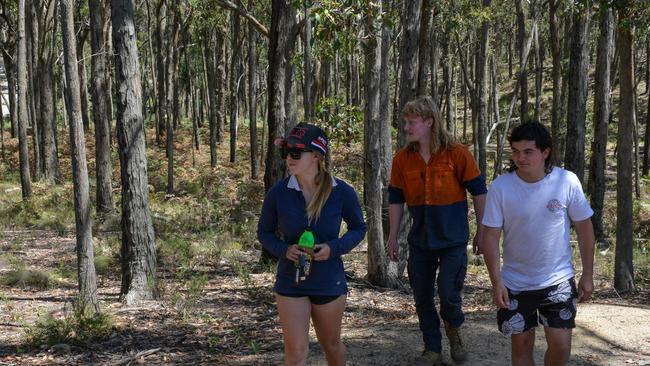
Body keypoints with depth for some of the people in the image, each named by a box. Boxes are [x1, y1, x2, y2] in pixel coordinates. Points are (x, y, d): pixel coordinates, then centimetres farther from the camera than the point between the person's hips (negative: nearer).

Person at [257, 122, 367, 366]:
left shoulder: (341, 192, -11)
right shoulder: (278, 193, -10)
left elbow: (358, 228, 3)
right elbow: (264, 232, 3)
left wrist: (334, 248, -16)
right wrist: (283, 250, -17)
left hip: (329, 282, 1)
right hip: (290, 281, 0)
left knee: (331, 344, 20)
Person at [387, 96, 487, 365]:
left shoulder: (457, 154, -11)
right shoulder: (402, 159, -2)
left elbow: (479, 191, -4)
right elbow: (396, 200, 6)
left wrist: (482, 231, -2)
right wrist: (393, 238, 6)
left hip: (453, 241, -4)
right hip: (420, 242, 4)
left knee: (449, 295, -9)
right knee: (422, 299, 9)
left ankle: (454, 333, 24)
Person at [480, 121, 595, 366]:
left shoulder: (567, 181, -10)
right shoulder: (500, 187, -12)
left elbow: (584, 228, -1)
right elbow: (490, 236, -8)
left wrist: (587, 275, 1)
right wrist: (496, 282, -14)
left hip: (558, 281, 0)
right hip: (516, 283, 0)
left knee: (560, 346, -1)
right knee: (521, 345, 9)